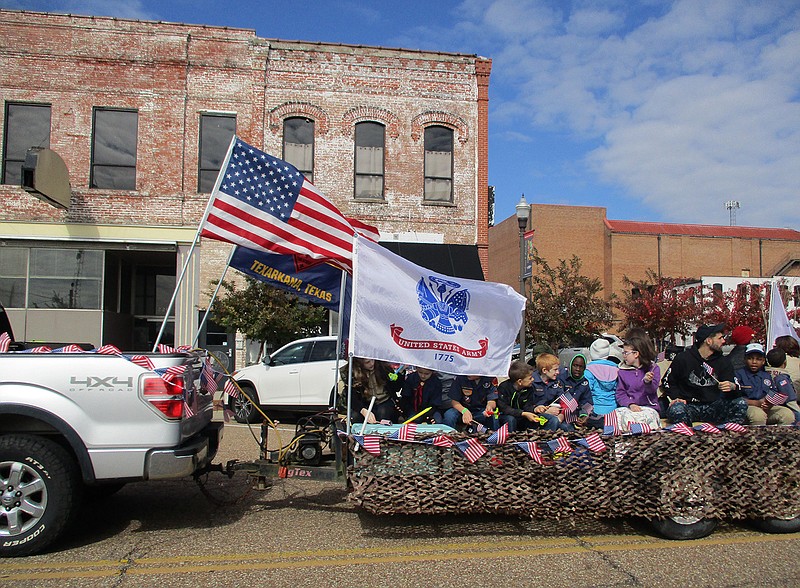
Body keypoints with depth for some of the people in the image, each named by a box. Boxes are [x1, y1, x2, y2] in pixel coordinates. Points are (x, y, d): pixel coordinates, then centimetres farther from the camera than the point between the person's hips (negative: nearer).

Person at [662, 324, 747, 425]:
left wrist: (732, 387, -19)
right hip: (689, 406, -3)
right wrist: (676, 397, -7)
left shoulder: (723, 361, 11)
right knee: (676, 409, -37)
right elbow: (667, 381, 10)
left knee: (741, 403, -22)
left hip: (713, 407, 3)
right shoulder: (683, 358, 2)